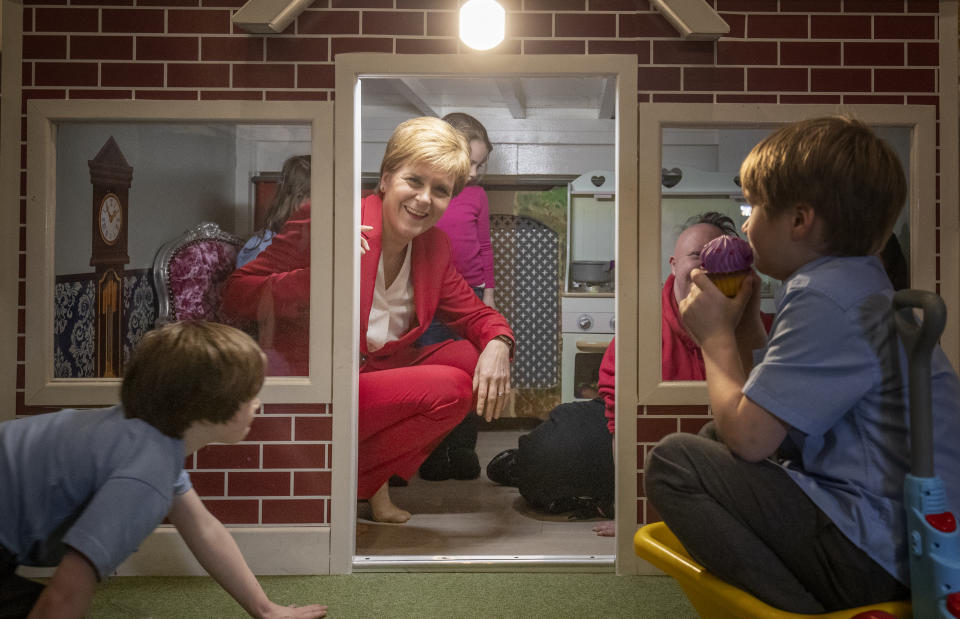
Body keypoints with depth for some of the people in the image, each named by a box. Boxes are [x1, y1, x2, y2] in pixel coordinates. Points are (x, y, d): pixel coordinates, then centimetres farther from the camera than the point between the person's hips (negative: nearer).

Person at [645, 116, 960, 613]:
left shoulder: (827, 297, -19)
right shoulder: (853, 284, 15)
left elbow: (748, 436, -21)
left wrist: (716, 335, -5)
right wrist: (743, 320, 12)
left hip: (879, 556, -11)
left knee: (672, 463, -12)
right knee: (712, 442, 20)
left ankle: (803, 611, -13)